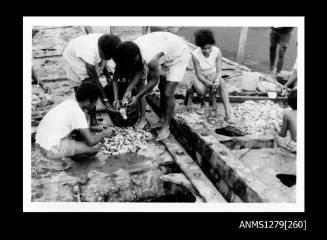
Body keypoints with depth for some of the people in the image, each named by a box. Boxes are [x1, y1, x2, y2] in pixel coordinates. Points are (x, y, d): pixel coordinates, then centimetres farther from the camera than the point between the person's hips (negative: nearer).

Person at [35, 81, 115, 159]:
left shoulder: (71, 102, 4)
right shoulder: (78, 112, -19)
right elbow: (91, 141, -20)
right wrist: (104, 133, -2)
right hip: (51, 150, -9)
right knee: (94, 149, -12)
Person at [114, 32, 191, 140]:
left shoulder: (151, 59, -39)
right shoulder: (133, 48, -16)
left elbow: (154, 81, -22)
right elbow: (138, 71, -3)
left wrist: (137, 97, -14)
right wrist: (129, 90, -9)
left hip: (180, 55, -8)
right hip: (167, 53, 9)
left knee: (168, 93, -11)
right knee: (162, 88, 12)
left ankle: (166, 127, 3)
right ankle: (162, 120, 26)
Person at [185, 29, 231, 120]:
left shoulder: (217, 51, -17)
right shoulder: (195, 54, -22)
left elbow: (219, 70, -14)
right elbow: (198, 74, -18)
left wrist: (216, 81, -35)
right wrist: (207, 82, -34)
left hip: (213, 75, 2)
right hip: (201, 77, -1)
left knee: (221, 82, -34)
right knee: (201, 90, -35)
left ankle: (227, 111, -30)